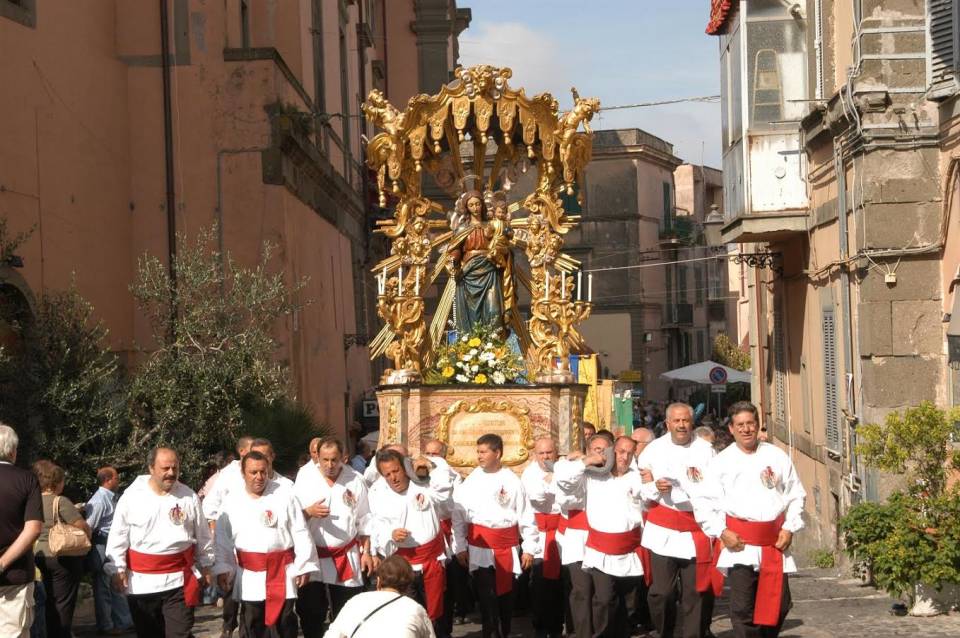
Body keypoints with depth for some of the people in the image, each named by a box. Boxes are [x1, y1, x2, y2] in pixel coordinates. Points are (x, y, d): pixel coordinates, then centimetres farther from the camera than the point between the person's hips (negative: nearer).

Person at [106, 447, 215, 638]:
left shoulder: (189, 497, 1)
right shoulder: (132, 496, -3)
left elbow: (202, 535, 10)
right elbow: (118, 536, 2)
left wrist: (206, 565, 13)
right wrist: (118, 569, -2)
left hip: (179, 580, -1)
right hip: (141, 581, 1)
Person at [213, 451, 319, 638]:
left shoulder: (285, 496, -2)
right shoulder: (232, 501, 2)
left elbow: (300, 533, -2)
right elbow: (222, 538, 6)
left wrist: (304, 565, -5)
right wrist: (222, 569, 1)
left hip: (281, 573, -1)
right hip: (249, 575, 2)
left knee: (283, 623, 2)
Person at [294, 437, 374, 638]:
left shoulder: (355, 480, -1)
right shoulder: (305, 478, -5)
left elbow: (363, 521, 6)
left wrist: (366, 552, 5)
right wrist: (308, 512, -22)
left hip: (347, 557, 1)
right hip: (313, 556, -1)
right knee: (310, 614, 5)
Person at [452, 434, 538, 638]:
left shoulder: (512, 481, -1)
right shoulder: (470, 482, 0)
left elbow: (526, 515, 2)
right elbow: (459, 515, 2)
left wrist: (529, 548, 0)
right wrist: (460, 546, -1)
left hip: (507, 547, 0)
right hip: (479, 548, 0)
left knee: (506, 594, 11)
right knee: (486, 596, -5)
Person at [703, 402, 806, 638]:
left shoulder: (777, 457, 8)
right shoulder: (722, 461, 4)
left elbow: (796, 495, 11)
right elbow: (708, 501, 3)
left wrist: (789, 528, 0)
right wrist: (722, 532, -9)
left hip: (774, 541, 2)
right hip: (739, 542, -2)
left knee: (778, 605, 6)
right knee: (742, 608, -6)